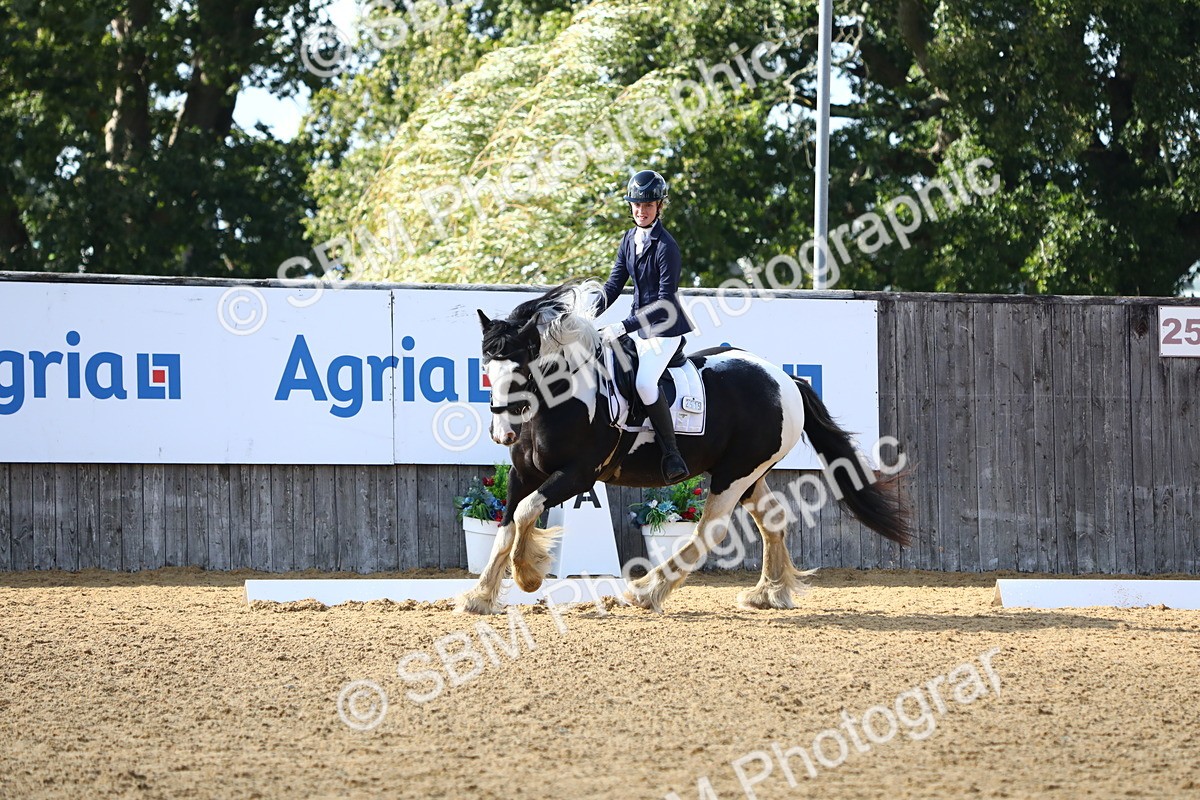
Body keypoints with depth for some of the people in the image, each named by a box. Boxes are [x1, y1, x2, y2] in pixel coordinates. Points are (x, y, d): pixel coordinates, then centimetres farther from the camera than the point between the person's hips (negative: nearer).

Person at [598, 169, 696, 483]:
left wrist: (625, 326, -26)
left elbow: (665, 301, -21)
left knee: (645, 381, -28)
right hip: (638, 324, 9)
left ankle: (672, 455, -22)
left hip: (664, 328, -9)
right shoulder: (630, 239, 7)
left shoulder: (666, 247, -18)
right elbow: (614, 283, 11)